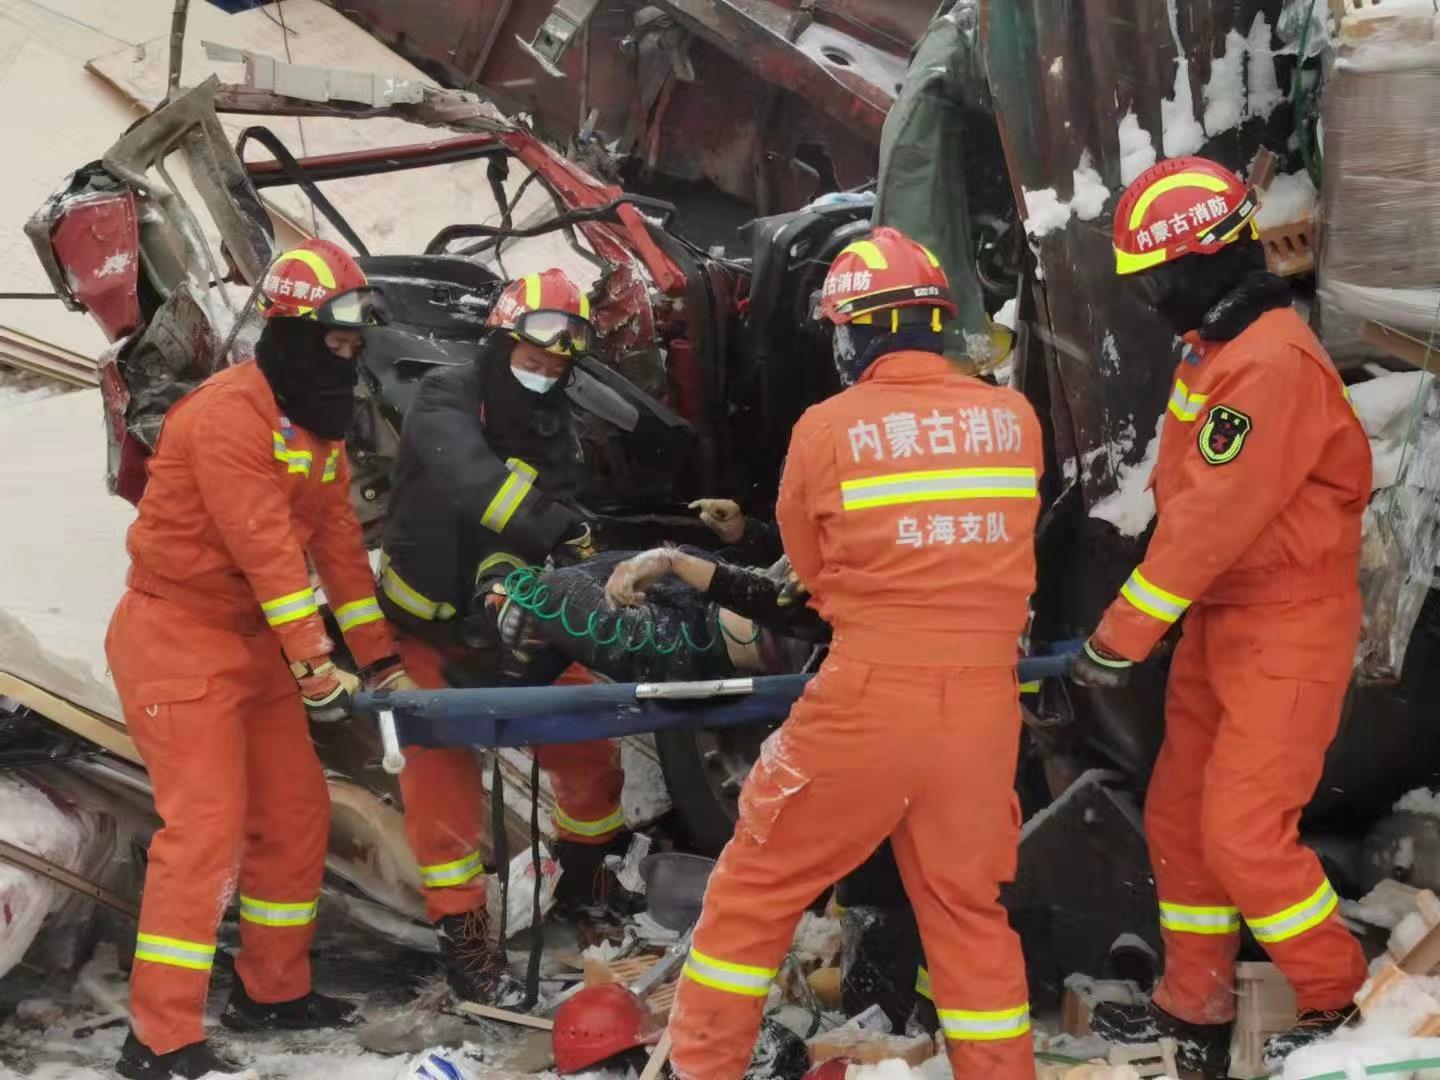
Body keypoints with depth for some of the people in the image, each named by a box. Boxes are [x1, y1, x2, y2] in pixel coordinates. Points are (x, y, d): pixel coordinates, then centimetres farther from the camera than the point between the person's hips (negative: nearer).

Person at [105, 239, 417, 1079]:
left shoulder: (320, 426, 10)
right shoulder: (230, 411, -20)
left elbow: (340, 543, 11)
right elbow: (266, 548, -26)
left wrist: (381, 659, 9)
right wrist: (315, 663, -29)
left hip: (256, 643, 9)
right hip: (177, 638, -9)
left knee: (297, 813, 12)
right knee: (208, 826, -14)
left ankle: (273, 989, 27)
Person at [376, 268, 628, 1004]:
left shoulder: (555, 432, -2)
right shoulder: (446, 400, -18)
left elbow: (545, 524, -16)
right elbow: (468, 477, -40)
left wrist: (505, 584, -38)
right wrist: (559, 531, -54)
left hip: (504, 619, 5)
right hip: (426, 625, -4)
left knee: (587, 744, 4)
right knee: (444, 768, -9)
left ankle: (585, 877, 30)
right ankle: (460, 924, 1)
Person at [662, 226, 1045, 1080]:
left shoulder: (827, 429, -6)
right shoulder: (1015, 419, 2)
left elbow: (810, 566, 8)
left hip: (867, 701, -3)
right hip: (984, 704, 3)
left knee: (759, 885, 14)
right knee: (970, 908, 19)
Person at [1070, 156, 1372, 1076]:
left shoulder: (1274, 363, -23)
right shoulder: (1214, 351, 9)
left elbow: (1216, 516, -25)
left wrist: (1121, 635, -20)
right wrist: (1142, 619, 13)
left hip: (1286, 631, -10)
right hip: (1220, 621, 10)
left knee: (1243, 831, -9)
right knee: (1180, 814, 12)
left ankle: (1343, 1003, 9)